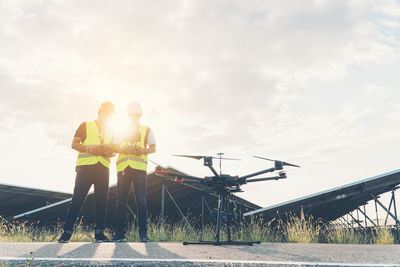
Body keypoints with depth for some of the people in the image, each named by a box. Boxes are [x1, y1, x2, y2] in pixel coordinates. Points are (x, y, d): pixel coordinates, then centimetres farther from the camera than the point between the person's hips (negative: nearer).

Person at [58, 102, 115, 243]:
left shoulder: (110, 132, 22)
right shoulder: (85, 126, 10)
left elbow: (114, 151, 22)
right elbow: (74, 144, 3)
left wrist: (109, 152, -3)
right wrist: (88, 149, -14)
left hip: (103, 168, 4)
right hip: (86, 166, -4)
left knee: (101, 201, 0)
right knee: (77, 199, -8)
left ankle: (99, 233, 4)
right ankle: (67, 232, -3)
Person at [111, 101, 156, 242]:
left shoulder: (146, 130, 16)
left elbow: (153, 148, 14)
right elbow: (114, 148, 13)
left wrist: (143, 151, -7)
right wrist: (124, 150, -8)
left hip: (140, 168, -1)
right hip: (123, 168, 1)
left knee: (141, 201, -7)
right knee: (121, 201, -1)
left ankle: (143, 233, -1)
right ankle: (120, 233, 4)